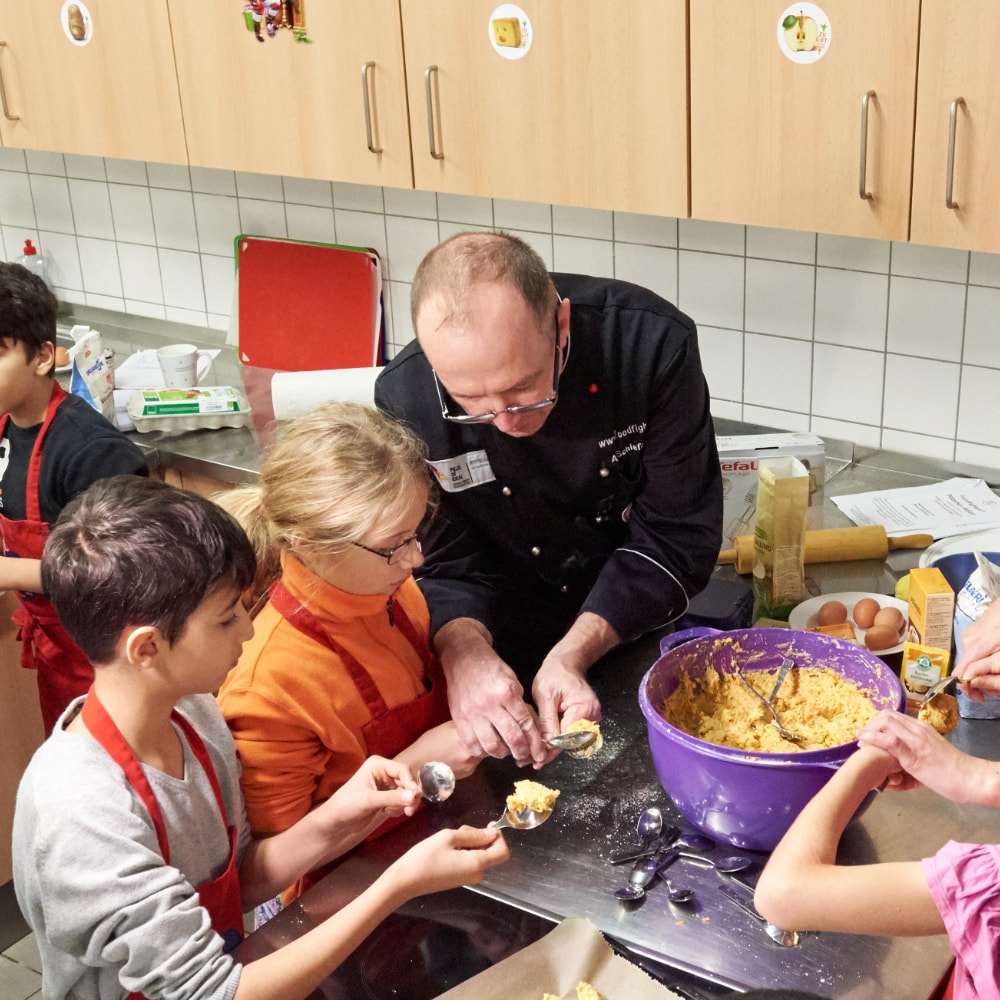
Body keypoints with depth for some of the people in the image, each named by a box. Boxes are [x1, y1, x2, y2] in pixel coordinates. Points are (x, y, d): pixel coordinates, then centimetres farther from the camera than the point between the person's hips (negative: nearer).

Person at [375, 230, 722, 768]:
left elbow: (676, 538, -17)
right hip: (509, 650, 0)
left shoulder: (651, 343, -24)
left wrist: (572, 655, -28)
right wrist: (464, 649, -33)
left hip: (645, 622, 0)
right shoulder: (405, 397, -21)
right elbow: (441, 563, -10)